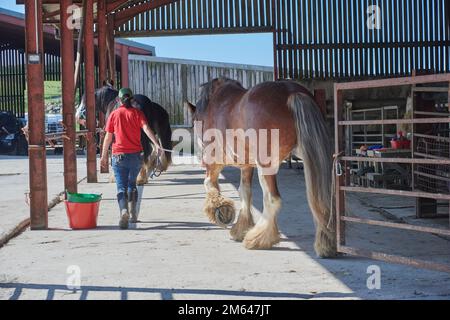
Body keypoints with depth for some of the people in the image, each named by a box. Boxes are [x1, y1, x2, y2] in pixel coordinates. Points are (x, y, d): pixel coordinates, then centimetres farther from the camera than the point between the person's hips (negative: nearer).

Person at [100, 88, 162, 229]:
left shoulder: (114, 114, 3)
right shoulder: (137, 113, 2)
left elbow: (108, 137, 4)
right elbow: (146, 128, -14)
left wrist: (104, 156, 12)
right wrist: (157, 144, -22)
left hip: (119, 155, -1)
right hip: (135, 154, 1)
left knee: (121, 187, -4)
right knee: (132, 184, 20)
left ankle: (124, 211, -28)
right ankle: (133, 214, 22)